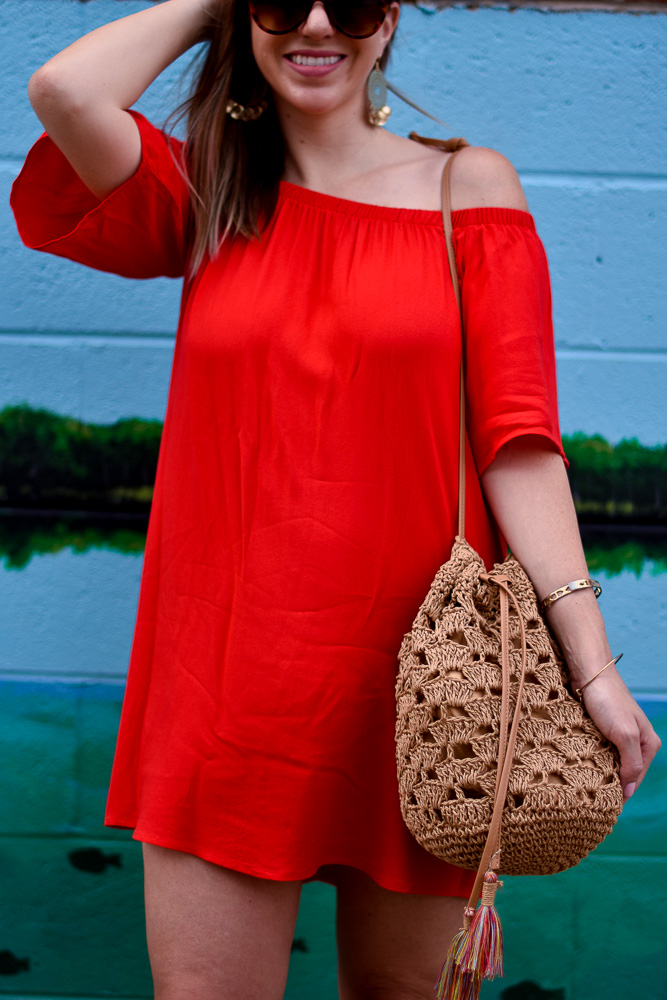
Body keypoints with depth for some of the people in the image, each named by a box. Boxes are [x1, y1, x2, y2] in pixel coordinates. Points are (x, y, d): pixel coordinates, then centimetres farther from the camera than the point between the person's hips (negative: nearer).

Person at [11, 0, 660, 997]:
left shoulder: (469, 186, 4)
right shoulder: (209, 201, 9)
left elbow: (516, 435, -5)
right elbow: (66, 91, -11)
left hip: (412, 662, -1)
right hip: (229, 667, 1)